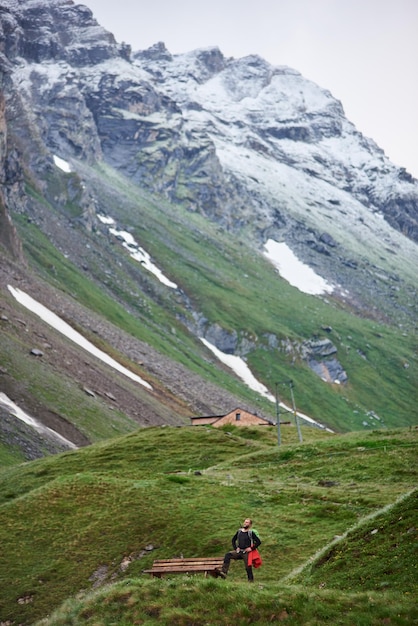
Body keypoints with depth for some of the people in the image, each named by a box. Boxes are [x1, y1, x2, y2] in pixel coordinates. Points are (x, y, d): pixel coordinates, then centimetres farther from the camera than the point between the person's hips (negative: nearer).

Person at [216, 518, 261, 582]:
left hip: (246, 552, -4)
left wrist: (251, 548, -12)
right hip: (239, 551, 4)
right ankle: (224, 573, -29)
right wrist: (235, 548, 10)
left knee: (248, 567, -5)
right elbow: (233, 540, 24)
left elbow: (258, 542, -9)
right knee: (228, 555, -18)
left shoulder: (251, 532, -5)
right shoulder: (239, 531, 10)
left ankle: (251, 581, 15)